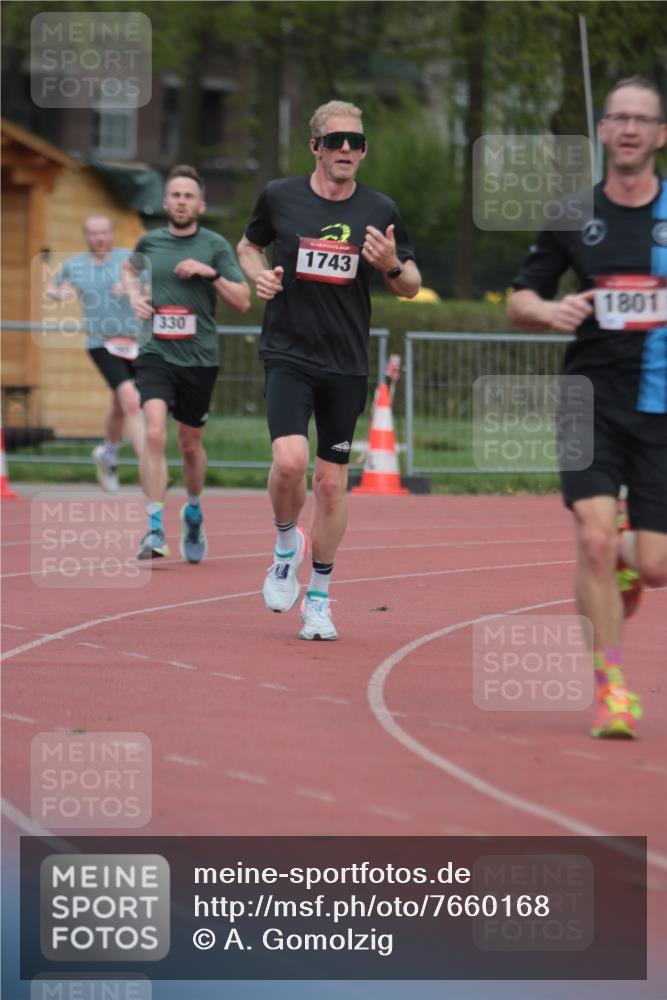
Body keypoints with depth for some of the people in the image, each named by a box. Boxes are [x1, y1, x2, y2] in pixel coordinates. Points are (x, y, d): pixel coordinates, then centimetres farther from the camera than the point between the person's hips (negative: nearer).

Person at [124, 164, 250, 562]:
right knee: (155, 434, -20)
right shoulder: (149, 242, 5)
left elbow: (243, 302, -3)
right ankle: (155, 529, -22)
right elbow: (132, 269, 29)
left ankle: (194, 512, 40)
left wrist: (210, 273, -16)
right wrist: (135, 295, 9)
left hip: (200, 358, 0)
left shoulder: (215, 246, -1)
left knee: (190, 444, 13)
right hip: (156, 353, 0)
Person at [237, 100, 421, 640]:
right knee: (290, 460, -21)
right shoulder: (279, 197, 0)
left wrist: (392, 266, -12)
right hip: (288, 355, -1)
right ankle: (287, 546, 10)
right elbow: (249, 245, 19)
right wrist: (259, 274, -2)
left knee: (332, 481, 4)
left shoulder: (380, 210, 2)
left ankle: (318, 598, 19)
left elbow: (411, 286, 10)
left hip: (347, 364, 1)